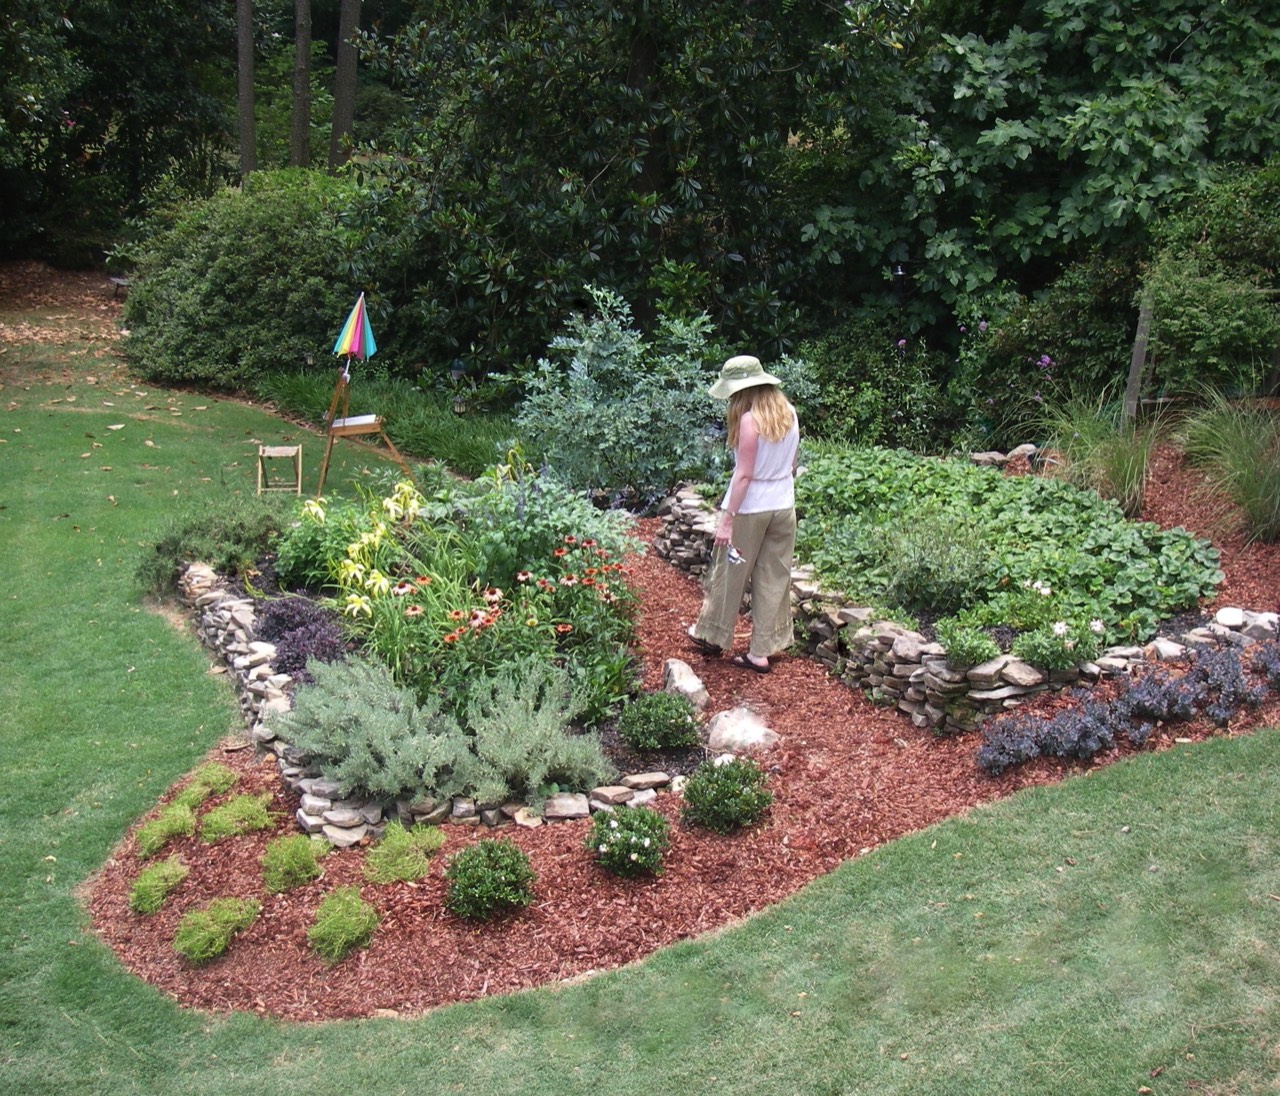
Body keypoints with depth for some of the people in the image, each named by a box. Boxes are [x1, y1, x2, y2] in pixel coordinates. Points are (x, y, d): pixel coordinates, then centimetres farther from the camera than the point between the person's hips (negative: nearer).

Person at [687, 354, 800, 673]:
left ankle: (711, 635, 28)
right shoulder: (788, 413, 3)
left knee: (729, 573, 11)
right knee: (774, 579, 10)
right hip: (784, 506, 7)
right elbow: (792, 465, 11)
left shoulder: (750, 419, -18)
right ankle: (762, 652, 17)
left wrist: (727, 519, -17)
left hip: (750, 507, -7)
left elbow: (745, 474, -20)